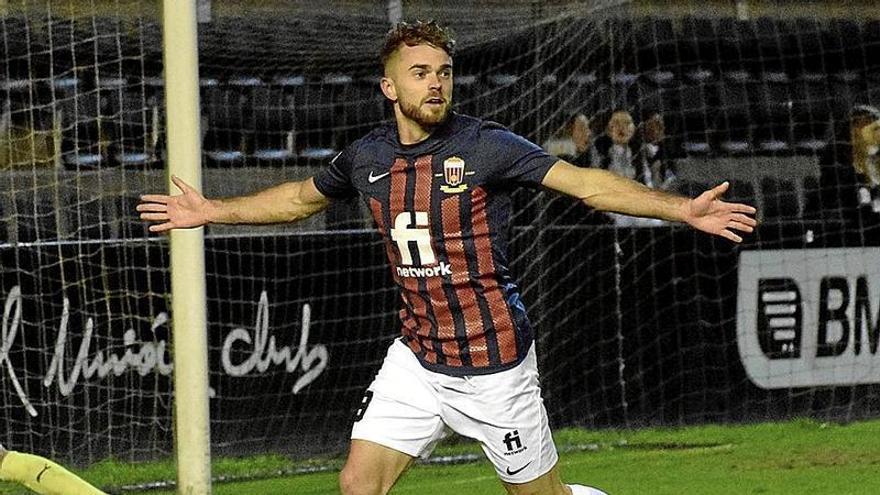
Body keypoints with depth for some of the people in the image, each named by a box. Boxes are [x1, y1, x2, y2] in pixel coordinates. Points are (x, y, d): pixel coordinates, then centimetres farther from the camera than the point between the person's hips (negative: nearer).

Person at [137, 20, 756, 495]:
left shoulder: (485, 146, -13)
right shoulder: (368, 157, 2)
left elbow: (586, 182, -20)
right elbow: (300, 197, 23)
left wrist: (681, 209, -31)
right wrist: (213, 210, 26)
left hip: (493, 361, -5)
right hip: (416, 358, 5)